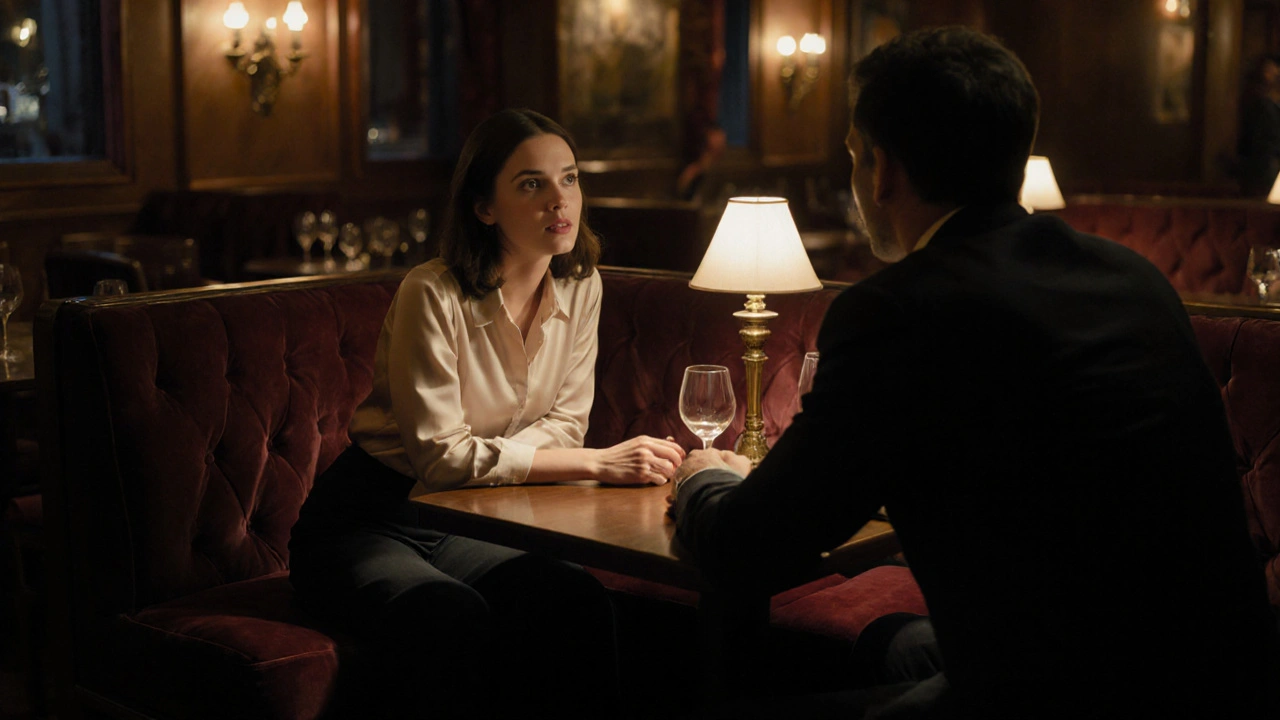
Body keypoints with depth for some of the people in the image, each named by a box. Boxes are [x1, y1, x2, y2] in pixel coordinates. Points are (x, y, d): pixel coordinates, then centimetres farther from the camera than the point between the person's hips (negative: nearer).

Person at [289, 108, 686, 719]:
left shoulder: (580, 289, -2)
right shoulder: (433, 295, -21)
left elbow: (564, 426, 2)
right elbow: (442, 457, -22)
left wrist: (484, 457, -19)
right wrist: (597, 464, -26)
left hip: (469, 527, 5)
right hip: (365, 523, -5)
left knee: (577, 601, -25)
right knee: (452, 618, -36)